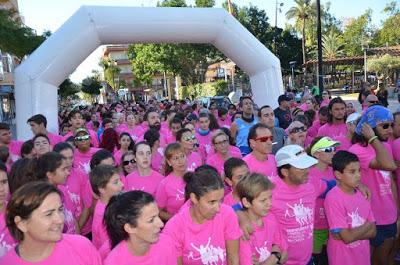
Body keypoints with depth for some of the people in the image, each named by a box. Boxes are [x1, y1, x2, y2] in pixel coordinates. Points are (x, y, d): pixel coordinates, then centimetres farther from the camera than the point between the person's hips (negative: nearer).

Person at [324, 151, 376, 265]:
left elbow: (373, 231, -2)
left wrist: (352, 233, -17)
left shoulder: (363, 194, -3)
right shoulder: (333, 198, -23)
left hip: (363, 256, 5)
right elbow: (347, 237, -23)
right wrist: (368, 225, -9)